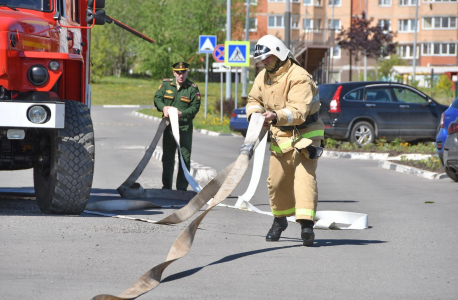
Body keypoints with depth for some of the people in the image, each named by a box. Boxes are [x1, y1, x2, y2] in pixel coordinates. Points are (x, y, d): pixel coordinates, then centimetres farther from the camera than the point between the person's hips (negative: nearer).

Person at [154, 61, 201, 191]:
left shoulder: (193, 88, -3)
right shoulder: (166, 84, 4)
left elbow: (195, 107, -6)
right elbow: (157, 98, 5)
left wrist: (182, 113, -23)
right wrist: (163, 107, -16)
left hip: (185, 127, -2)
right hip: (169, 125, 2)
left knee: (185, 158, -2)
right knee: (167, 157, 8)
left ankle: (182, 187, 4)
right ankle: (166, 186, 17)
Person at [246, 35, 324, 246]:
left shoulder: (299, 78, -20)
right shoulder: (263, 77, 6)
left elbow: (299, 111, -31)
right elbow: (254, 99, 18)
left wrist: (277, 116, -49)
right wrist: (254, 112, -7)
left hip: (304, 136, -7)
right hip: (280, 138, 7)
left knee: (304, 176, -18)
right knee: (276, 181, 7)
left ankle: (306, 223, -30)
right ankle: (280, 219, 29)